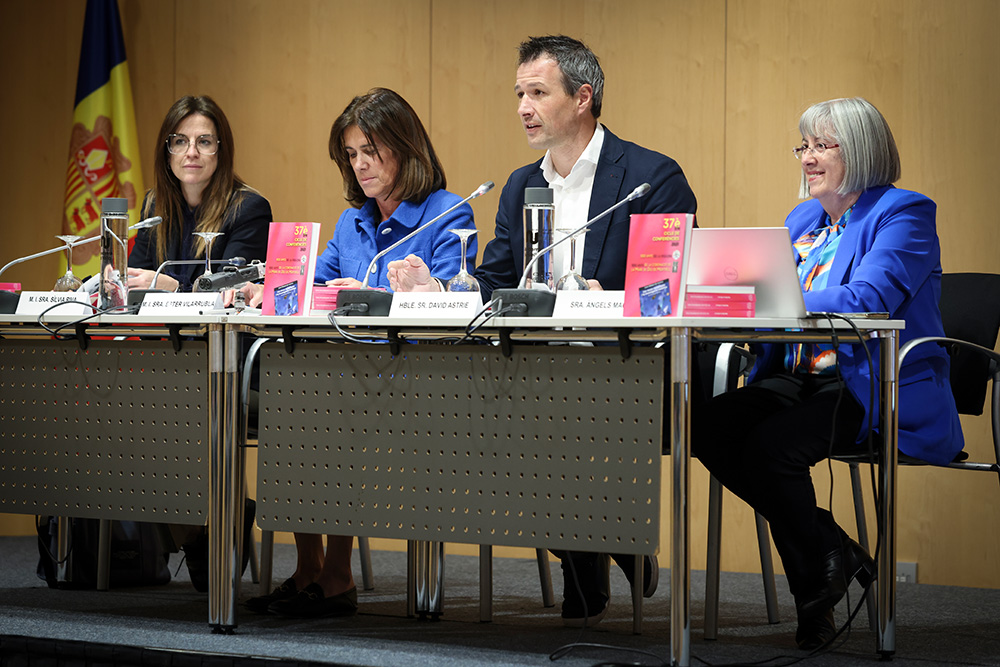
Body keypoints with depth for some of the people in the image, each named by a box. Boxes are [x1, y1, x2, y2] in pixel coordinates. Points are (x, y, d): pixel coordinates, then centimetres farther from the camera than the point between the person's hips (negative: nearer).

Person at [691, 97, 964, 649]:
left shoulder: (903, 214, -4)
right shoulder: (802, 220, 21)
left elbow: (867, 300, -20)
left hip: (879, 394, -7)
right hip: (799, 377, 8)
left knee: (770, 444, -31)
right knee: (707, 427, -20)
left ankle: (818, 583, -6)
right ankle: (833, 549, -7)